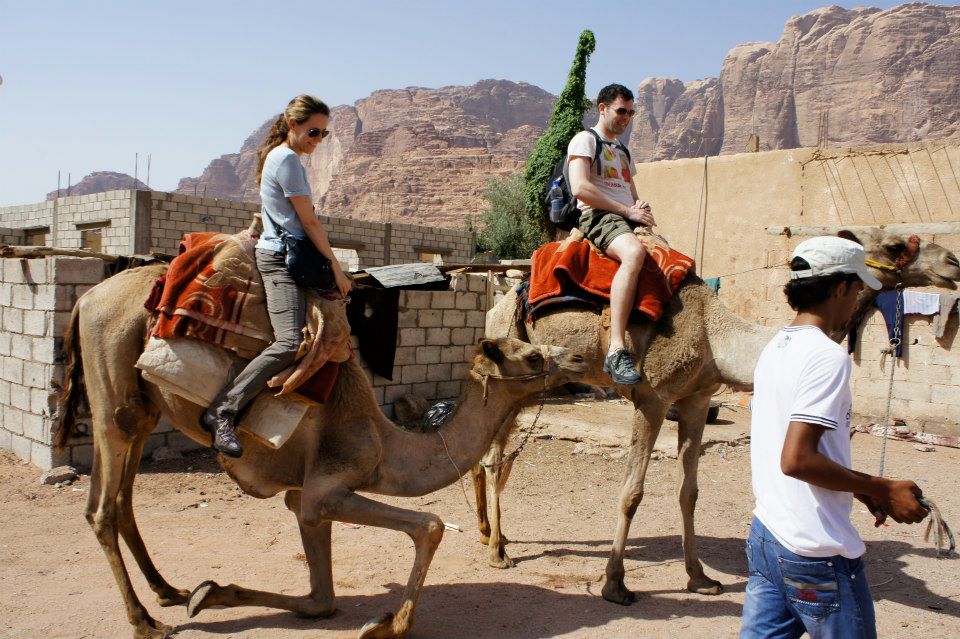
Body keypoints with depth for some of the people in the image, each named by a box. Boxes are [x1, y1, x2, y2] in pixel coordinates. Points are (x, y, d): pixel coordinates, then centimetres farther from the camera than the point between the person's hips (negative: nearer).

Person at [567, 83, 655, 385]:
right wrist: (628, 210, -10)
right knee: (634, 253, -39)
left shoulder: (622, 151, 31)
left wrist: (642, 207, 5)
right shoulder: (585, 140, 5)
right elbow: (580, 188, -12)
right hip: (598, 217, -9)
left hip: (630, 220, 9)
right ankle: (616, 351, -46)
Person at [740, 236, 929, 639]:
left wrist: (858, 485, 15)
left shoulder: (775, 348, 9)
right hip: (816, 552, -8)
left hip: (765, 533, 8)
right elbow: (796, 460, -24)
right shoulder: (827, 356, -18)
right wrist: (881, 490, -14)